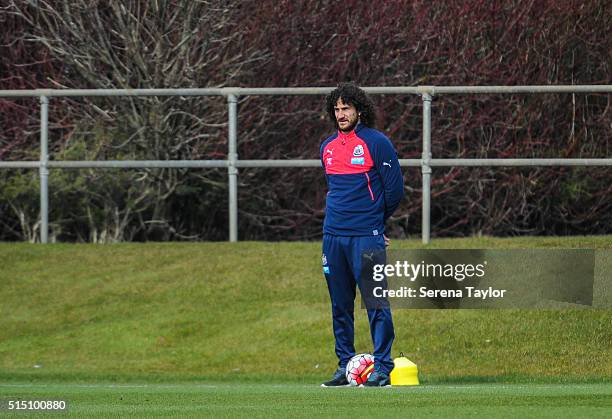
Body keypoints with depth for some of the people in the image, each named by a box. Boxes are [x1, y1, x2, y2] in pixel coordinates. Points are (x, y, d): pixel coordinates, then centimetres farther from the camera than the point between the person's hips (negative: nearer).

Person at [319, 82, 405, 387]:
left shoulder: (376, 142, -4)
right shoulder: (327, 148, 14)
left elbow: (395, 190, -1)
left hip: (366, 236, -6)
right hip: (333, 236, 6)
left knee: (376, 302, -7)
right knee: (340, 306, 8)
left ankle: (382, 367, -5)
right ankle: (345, 366, 14)